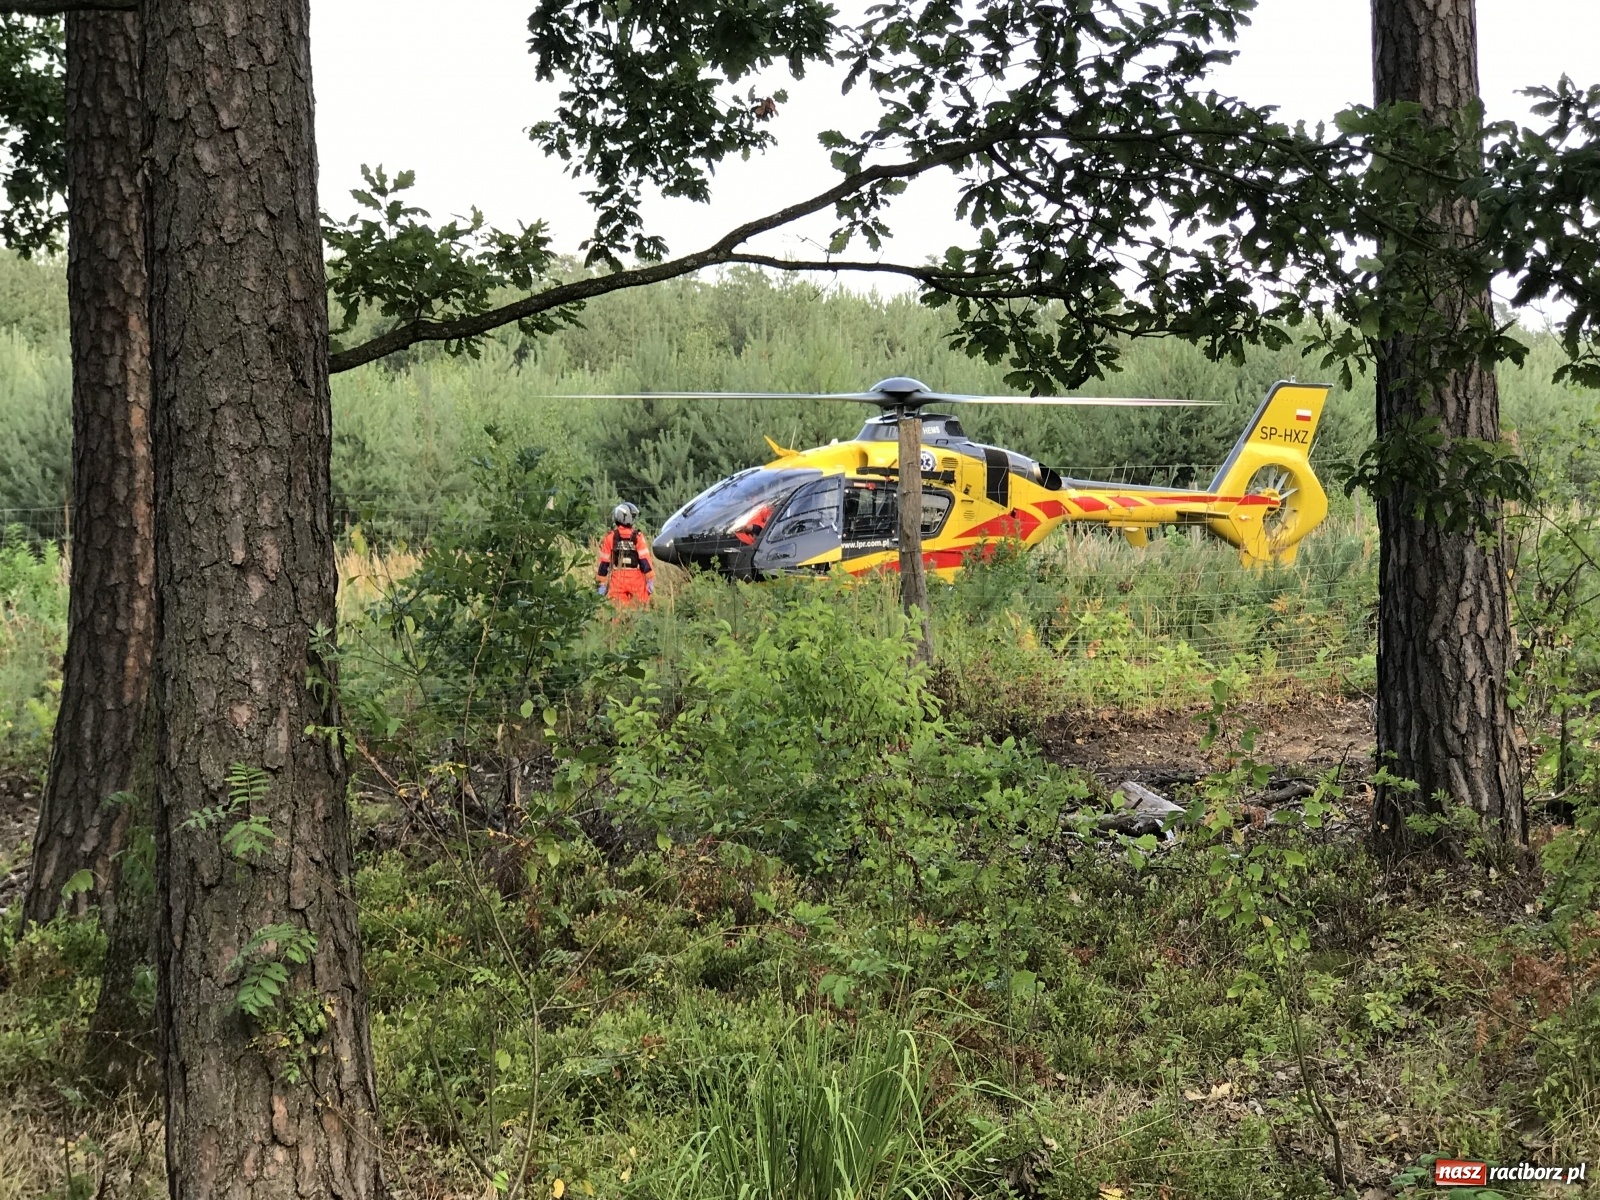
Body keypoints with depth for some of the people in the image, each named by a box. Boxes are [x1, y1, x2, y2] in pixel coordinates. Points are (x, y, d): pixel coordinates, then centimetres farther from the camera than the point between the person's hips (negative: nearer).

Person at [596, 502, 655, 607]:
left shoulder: (610, 538, 0)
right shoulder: (638, 537, -3)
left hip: (617, 579, 1)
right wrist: (650, 580, -4)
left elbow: (604, 563, 3)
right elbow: (645, 561, -7)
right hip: (636, 580, -1)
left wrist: (601, 583, 9)